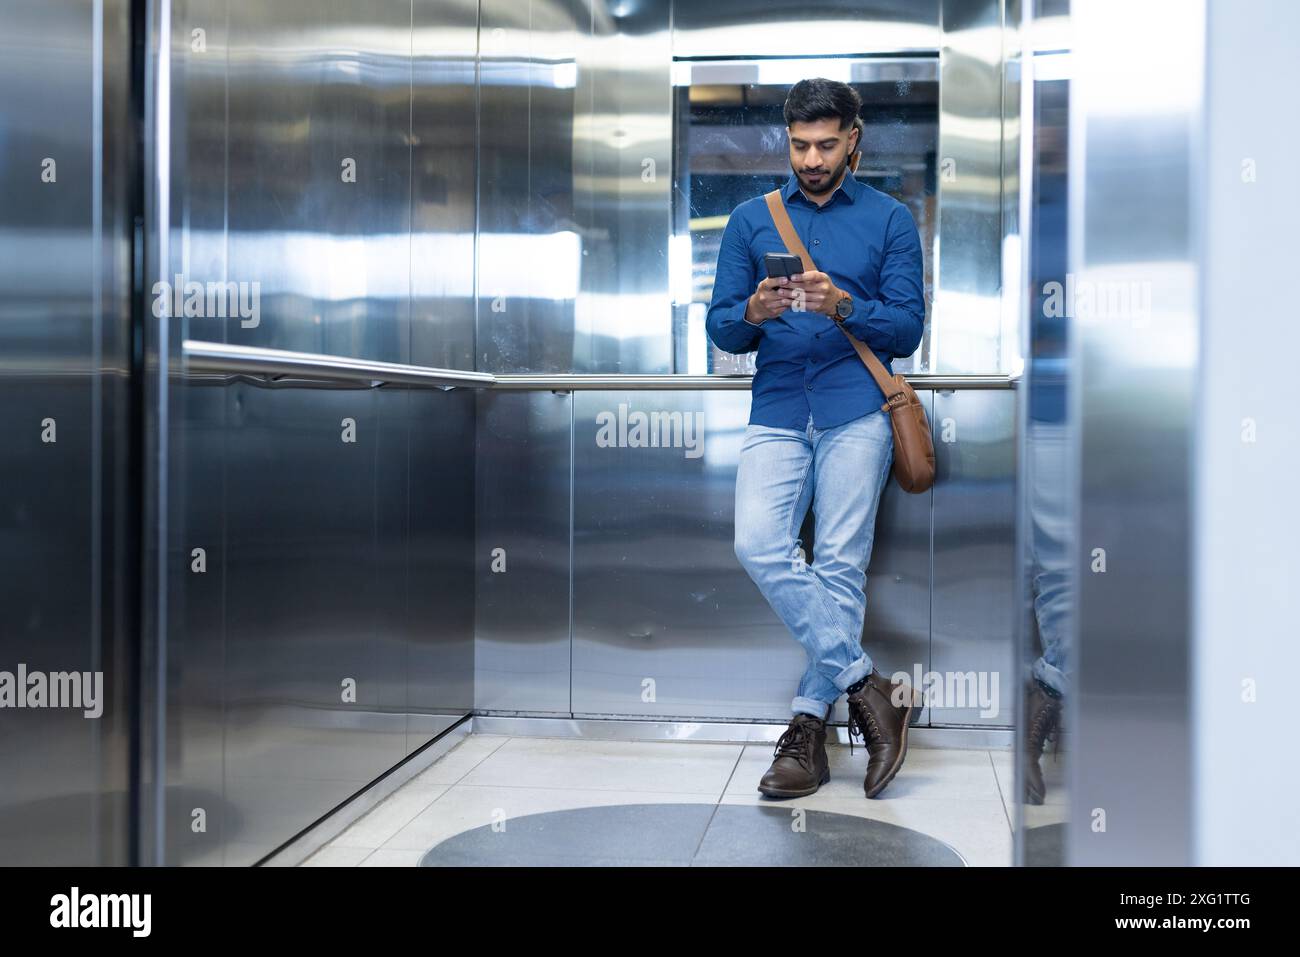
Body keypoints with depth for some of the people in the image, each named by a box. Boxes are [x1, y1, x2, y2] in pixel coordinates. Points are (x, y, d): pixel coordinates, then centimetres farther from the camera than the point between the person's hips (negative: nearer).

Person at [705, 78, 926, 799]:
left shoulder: (890, 220, 10)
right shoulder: (750, 220, 15)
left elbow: (906, 330, 3)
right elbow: (720, 327, 12)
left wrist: (845, 307, -15)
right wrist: (753, 314, -11)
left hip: (855, 412, -2)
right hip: (777, 412, 2)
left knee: (840, 564, -6)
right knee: (757, 545, -18)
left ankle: (808, 724, 3)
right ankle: (867, 686, -10)